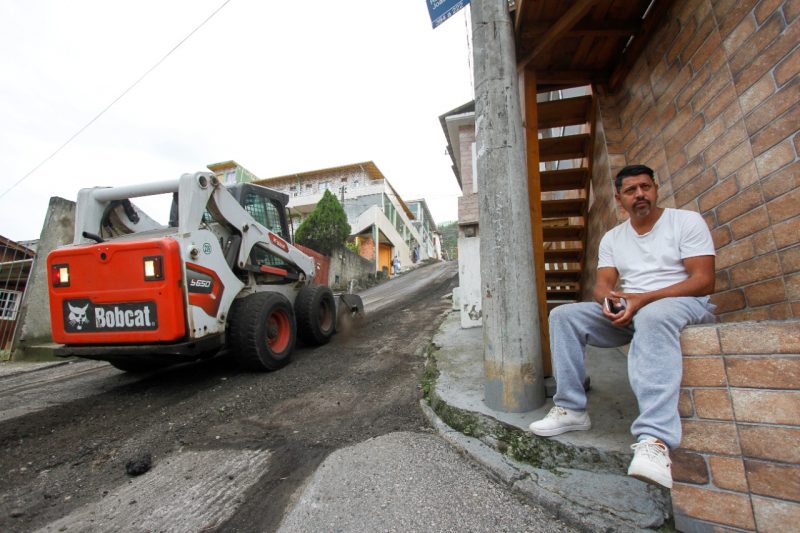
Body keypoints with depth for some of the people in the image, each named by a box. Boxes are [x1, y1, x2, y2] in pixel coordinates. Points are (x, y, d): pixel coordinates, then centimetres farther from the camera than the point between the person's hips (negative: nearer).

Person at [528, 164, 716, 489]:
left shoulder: (687, 221, 2)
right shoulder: (612, 238, 15)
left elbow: (704, 281, -9)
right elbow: (602, 284, 6)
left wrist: (643, 299, -23)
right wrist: (608, 299, -21)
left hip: (684, 304, -4)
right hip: (628, 310, 5)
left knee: (653, 316, -41)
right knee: (563, 315, -15)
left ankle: (654, 440, -51)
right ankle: (571, 409, -14)